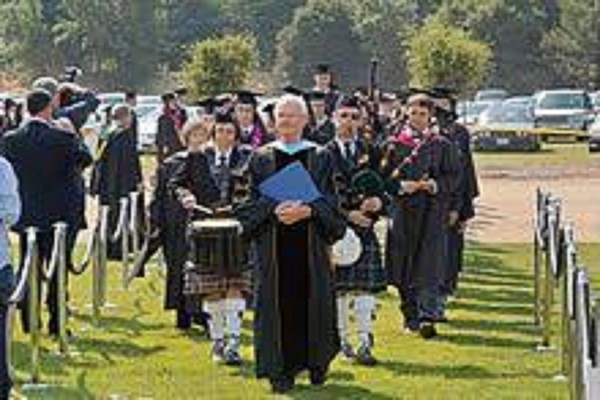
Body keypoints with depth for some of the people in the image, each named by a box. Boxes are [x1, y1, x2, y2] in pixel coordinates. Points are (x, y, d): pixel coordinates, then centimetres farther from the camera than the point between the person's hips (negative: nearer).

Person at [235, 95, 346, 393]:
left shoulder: (320, 157, 7)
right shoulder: (261, 159, 8)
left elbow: (330, 200, 1)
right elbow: (252, 201, 3)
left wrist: (307, 210, -18)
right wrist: (274, 211, -17)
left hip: (311, 244, 0)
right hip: (273, 243, 0)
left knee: (312, 301, 2)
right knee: (278, 303, -2)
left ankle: (317, 363, 18)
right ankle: (280, 370, 3)